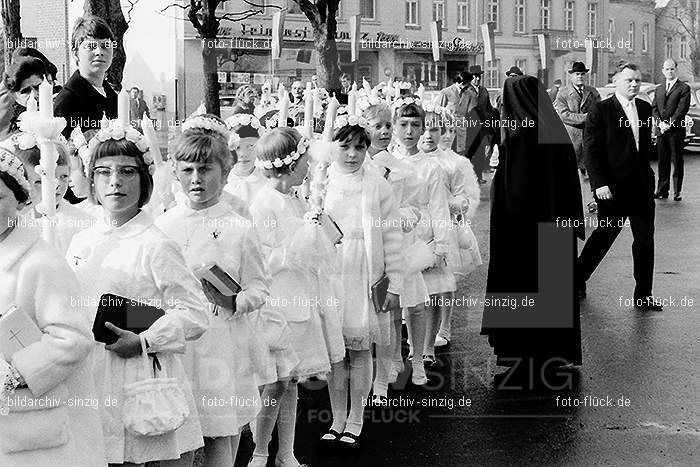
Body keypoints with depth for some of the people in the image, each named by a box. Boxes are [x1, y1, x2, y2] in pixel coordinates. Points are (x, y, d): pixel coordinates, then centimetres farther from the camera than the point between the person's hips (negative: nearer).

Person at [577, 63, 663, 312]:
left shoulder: (645, 109, 11)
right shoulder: (601, 110, -7)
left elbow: (647, 145, 16)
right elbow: (590, 150, -10)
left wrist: (647, 175, 9)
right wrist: (599, 183, -16)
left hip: (642, 186, 5)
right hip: (613, 187, -5)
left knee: (645, 240, 6)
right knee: (604, 236, 3)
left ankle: (643, 295, 16)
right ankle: (577, 279, 24)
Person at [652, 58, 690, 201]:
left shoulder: (684, 88, 0)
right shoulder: (658, 89, 18)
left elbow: (682, 109, -9)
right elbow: (654, 108, 10)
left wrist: (670, 124, -15)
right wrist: (660, 122, -7)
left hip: (676, 130, -5)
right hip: (661, 131, 5)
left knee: (677, 162, 0)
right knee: (662, 162, 7)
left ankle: (677, 192, 4)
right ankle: (662, 190, 12)